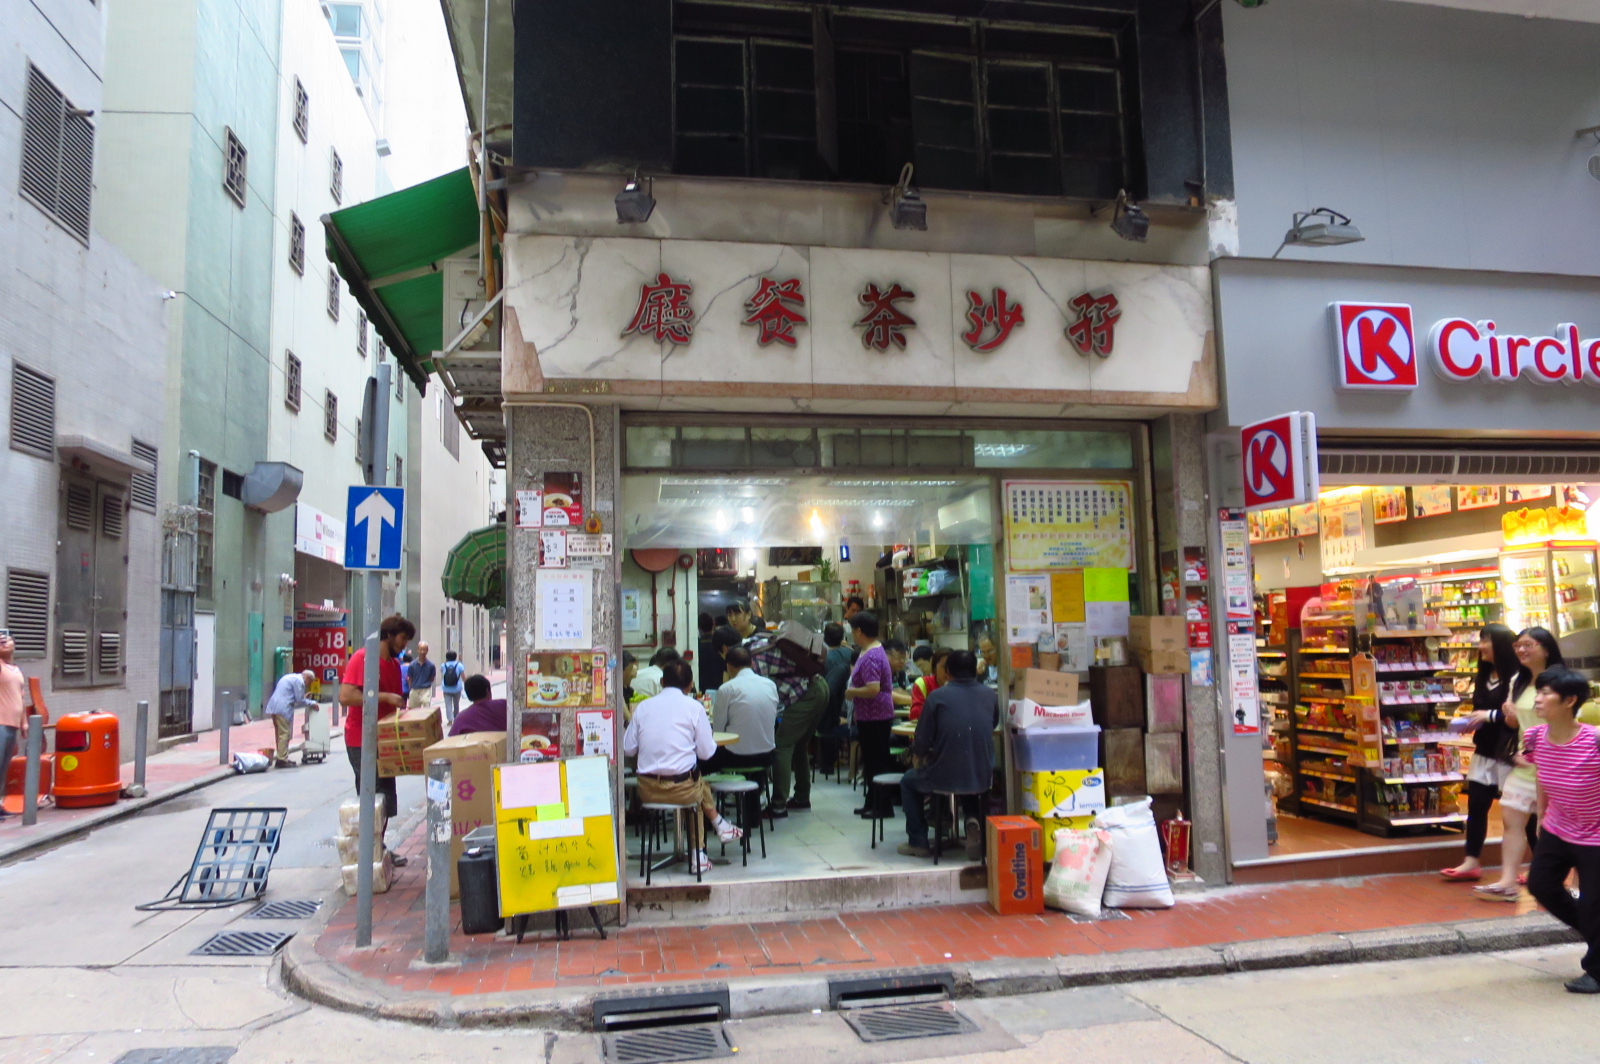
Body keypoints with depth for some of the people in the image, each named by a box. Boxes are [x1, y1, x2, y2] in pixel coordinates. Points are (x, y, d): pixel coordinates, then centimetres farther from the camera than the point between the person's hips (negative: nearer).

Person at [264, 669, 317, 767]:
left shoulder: (289, 677, 24)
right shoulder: (299, 681, -7)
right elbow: (300, 700, -7)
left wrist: (303, 697, 26)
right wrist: (312, 703, 5)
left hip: (274, 707, 10)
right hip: (283, 709, -10)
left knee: (279, 734, 15)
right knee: (285, 734, -7)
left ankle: (282, 757, 21)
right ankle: (281, 760, -7)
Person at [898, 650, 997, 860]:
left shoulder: (937, 697, -8)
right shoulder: (990, 696, 2)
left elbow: (921, 743, -6)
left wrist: (919, 755, 15)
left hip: (944, 779, -3)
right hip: (983, 779, 3)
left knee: (908, 781, 28)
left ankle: (918, 843, 26)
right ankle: (973, 819, 10)